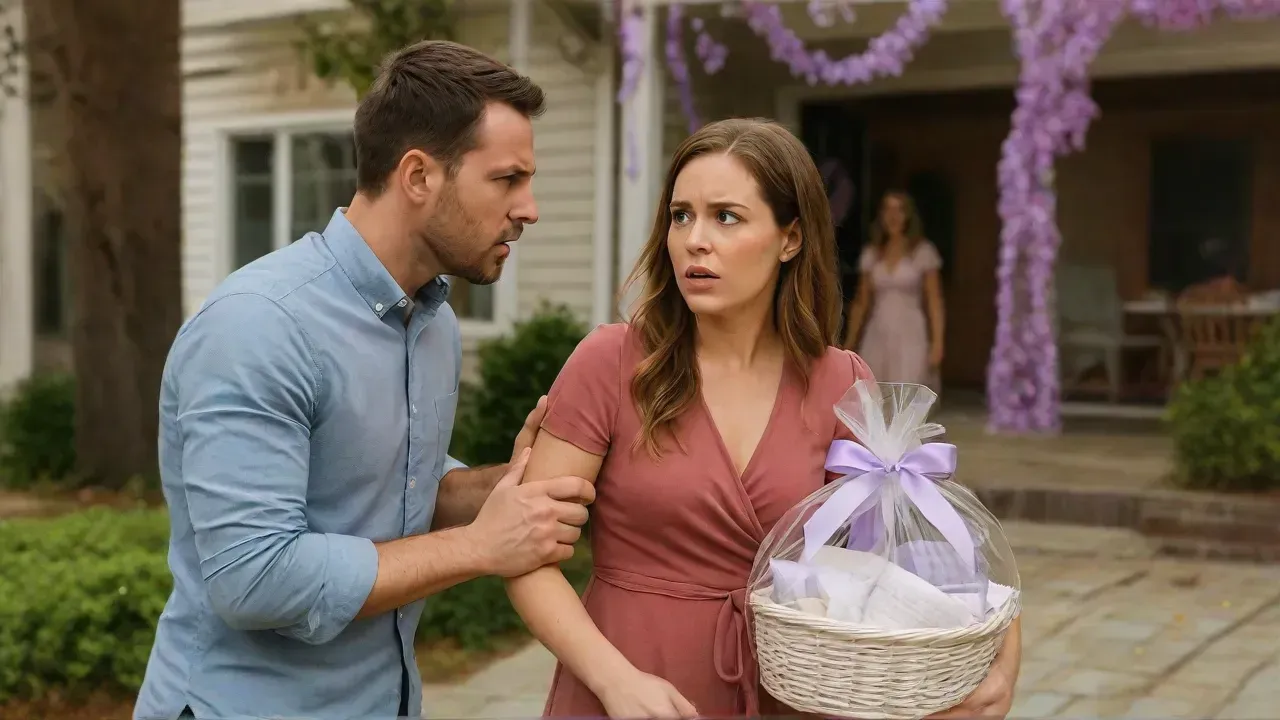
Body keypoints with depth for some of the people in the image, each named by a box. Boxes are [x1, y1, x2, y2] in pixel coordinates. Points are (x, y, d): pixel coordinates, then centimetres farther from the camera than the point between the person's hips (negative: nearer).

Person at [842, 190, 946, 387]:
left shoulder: (923, 251, -1)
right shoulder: (871, 253, 9)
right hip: (877, 337, 4)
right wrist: (849, 344, 9)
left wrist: (937, 342, -10)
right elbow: (861, 302, 12)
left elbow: (934, 301, -3)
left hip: (910, 336, -4)